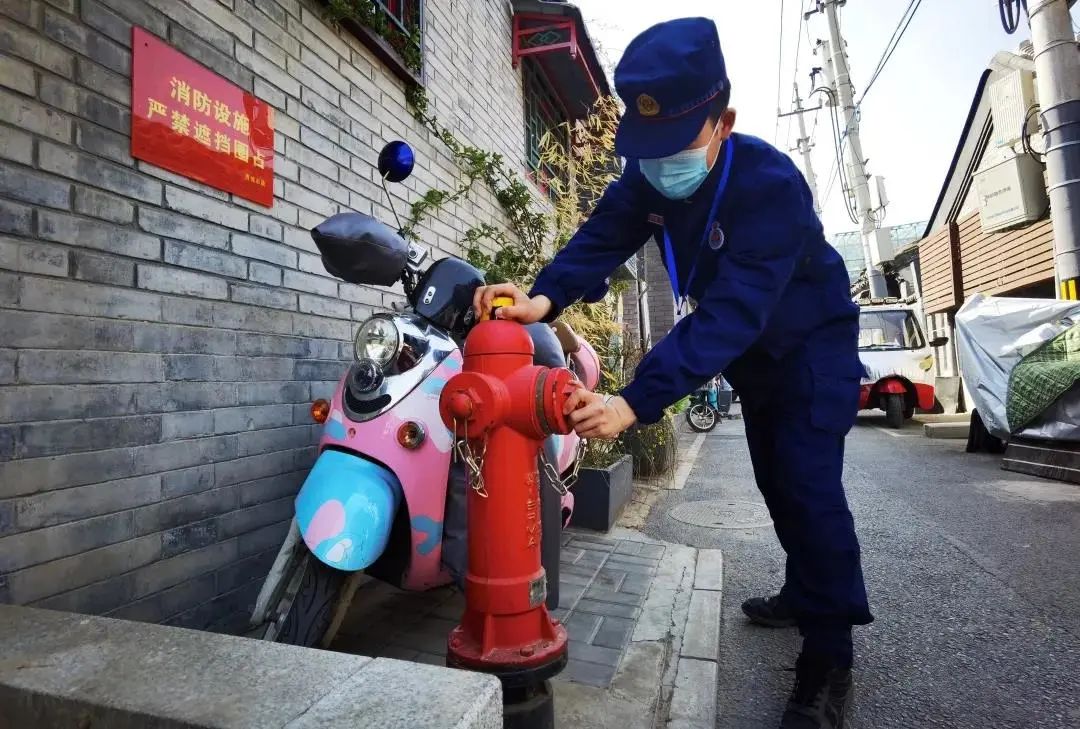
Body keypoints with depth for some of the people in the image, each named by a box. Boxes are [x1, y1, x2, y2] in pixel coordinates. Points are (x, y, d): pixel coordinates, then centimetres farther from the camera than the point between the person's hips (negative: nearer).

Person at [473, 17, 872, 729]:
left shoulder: (770, 183, -35)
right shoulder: (647, 175, -13)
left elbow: (729, 311, -43)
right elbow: (603, 236, -22)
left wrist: (635, 403, -51)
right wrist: (545, 298, -43)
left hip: (813, 344, -6)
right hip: (754, 357, 7)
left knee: (809, 484, -15)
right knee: (777, 482, 17)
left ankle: (829, 658, 1)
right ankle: (804, 593, 38)